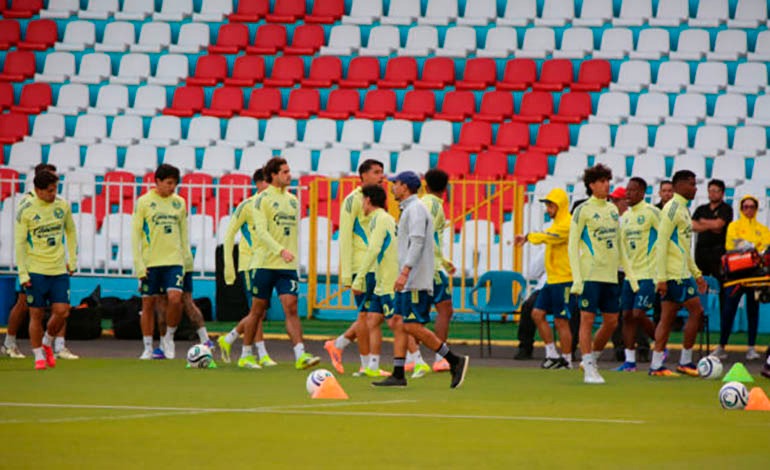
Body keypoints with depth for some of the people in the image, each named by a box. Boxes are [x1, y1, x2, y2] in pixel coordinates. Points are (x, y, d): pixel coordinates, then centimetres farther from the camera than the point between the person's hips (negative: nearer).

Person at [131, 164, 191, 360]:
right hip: (150, 262, -2)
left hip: (173, 261, 2)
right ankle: (148, 348, 12)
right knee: (148, 303, 2)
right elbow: (135, 233, -1)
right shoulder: (144, 202, -1)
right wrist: (138, 263, -7)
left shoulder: (179, 203, 9)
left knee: (175, 298, -17)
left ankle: (169, 337, 5)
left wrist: (186, 258, 12)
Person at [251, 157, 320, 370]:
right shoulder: (263, 199, -6)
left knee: (291, 308, -8)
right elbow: (261, 231, -17)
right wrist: (281, 250, -30)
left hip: (288, 265, 4)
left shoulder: (292, 200, 13)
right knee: (259, 310, 6)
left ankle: (301, 355, -19)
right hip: (266, 263, -4)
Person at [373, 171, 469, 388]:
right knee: (398, 323, 5)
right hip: (408, 282, 10)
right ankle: (398, 375, 3)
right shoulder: (408, 209, 20)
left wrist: (405, 272, -29)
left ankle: (455, 361, -7)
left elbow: (417, 242, -22)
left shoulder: (415, 209, -11)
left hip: (415, 281, -10)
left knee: (413, 326, -12)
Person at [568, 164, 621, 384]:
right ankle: (589, 369, -3)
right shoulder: (583, 210, -5)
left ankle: (592, 359, 24)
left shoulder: (613, 209, 14)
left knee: (611, 322, 7)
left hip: (610, 274, 6)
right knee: (587, 319, -5)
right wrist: (577, 278, -13)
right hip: (590, 274, -6)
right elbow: (573, 245, -6)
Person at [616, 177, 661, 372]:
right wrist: (629, 274, 3)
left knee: (638, 314, -13)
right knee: (627, 315, 3)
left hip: (648, 273, -7)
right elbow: (622, 248, 14)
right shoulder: (625, 217, 13)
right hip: (630, 274, 7)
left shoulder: (651, 213, -8)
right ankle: (629, 361, 8)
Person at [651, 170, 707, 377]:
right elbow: (661, 243, -17)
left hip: (682, 273, 9)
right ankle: (685, 361, -2)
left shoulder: (682, 209, 19)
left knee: (667, 317, 6)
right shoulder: (672, 208, -12)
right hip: (674, 274, -9)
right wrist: (661, 278, -20)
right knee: (696, 311, -7)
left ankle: (656, 364, 4)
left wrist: (696, 273, 24)